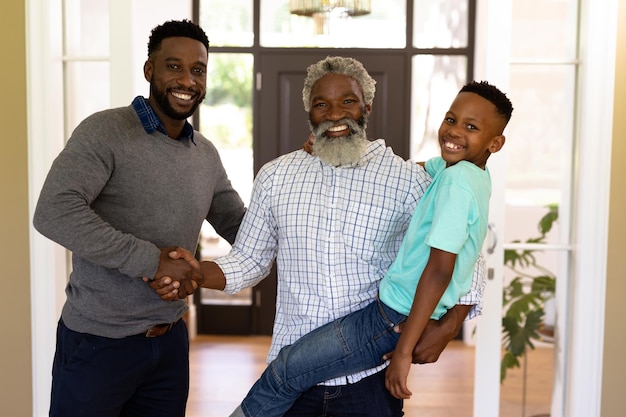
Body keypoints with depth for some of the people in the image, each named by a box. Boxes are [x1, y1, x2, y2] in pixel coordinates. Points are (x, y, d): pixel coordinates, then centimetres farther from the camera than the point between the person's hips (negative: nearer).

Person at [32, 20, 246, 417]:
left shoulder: (206, 154, 7)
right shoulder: (106, 131, -13)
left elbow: (245, 229, 13)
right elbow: (54, 212, -25)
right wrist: (151, 260, -26)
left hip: (171, 340, 6)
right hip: (99, 341, -5)